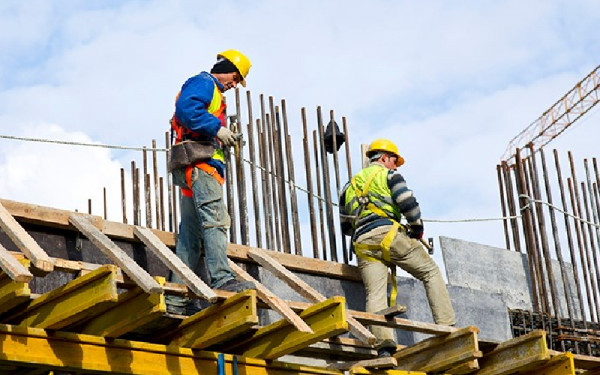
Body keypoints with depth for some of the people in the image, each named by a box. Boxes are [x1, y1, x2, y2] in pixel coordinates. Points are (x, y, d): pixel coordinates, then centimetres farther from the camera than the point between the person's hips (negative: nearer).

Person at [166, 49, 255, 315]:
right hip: (199, 163, -10)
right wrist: (217, 128, -18)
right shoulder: (203, 83, 1)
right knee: (215, 219, -22)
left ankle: (178, 298, 2)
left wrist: (223, 139, 14)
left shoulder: (212, 91, 32)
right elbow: (186, 108, -18)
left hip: (196, 171, 10)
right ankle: (222, 279, -33)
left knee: (191, 234, 5)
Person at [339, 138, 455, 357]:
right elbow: (408, 203, -4)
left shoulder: (350, 185, 29)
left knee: (375, 295, -7)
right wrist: (418, 228, 9)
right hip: (388, 234, -5)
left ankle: (384, 345, -26)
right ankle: (446, 327, -5)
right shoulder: (388, 175, 11)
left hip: (362, 243, 5)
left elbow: (345, 226, 29)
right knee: (431, 273, 6)